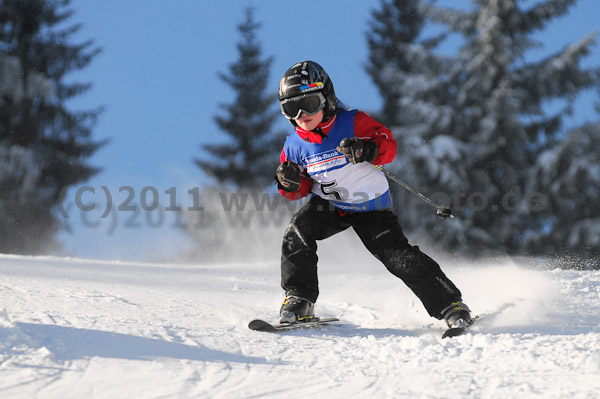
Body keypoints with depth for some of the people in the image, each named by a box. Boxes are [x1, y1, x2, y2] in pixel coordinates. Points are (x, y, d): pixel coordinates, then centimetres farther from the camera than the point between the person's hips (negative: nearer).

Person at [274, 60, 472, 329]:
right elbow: (299, 191, 4)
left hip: (371, 207, -3)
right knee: (297, 231, -24)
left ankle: (450, 304, -2)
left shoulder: (353, 123, -17)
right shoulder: (294, 145, -5)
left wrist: (367, 150, -46)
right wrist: (290, 183, -20)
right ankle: (299, 301, -14)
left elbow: (389, 144, -24)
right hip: (329, 206, 3)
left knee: (398, 256, -13)